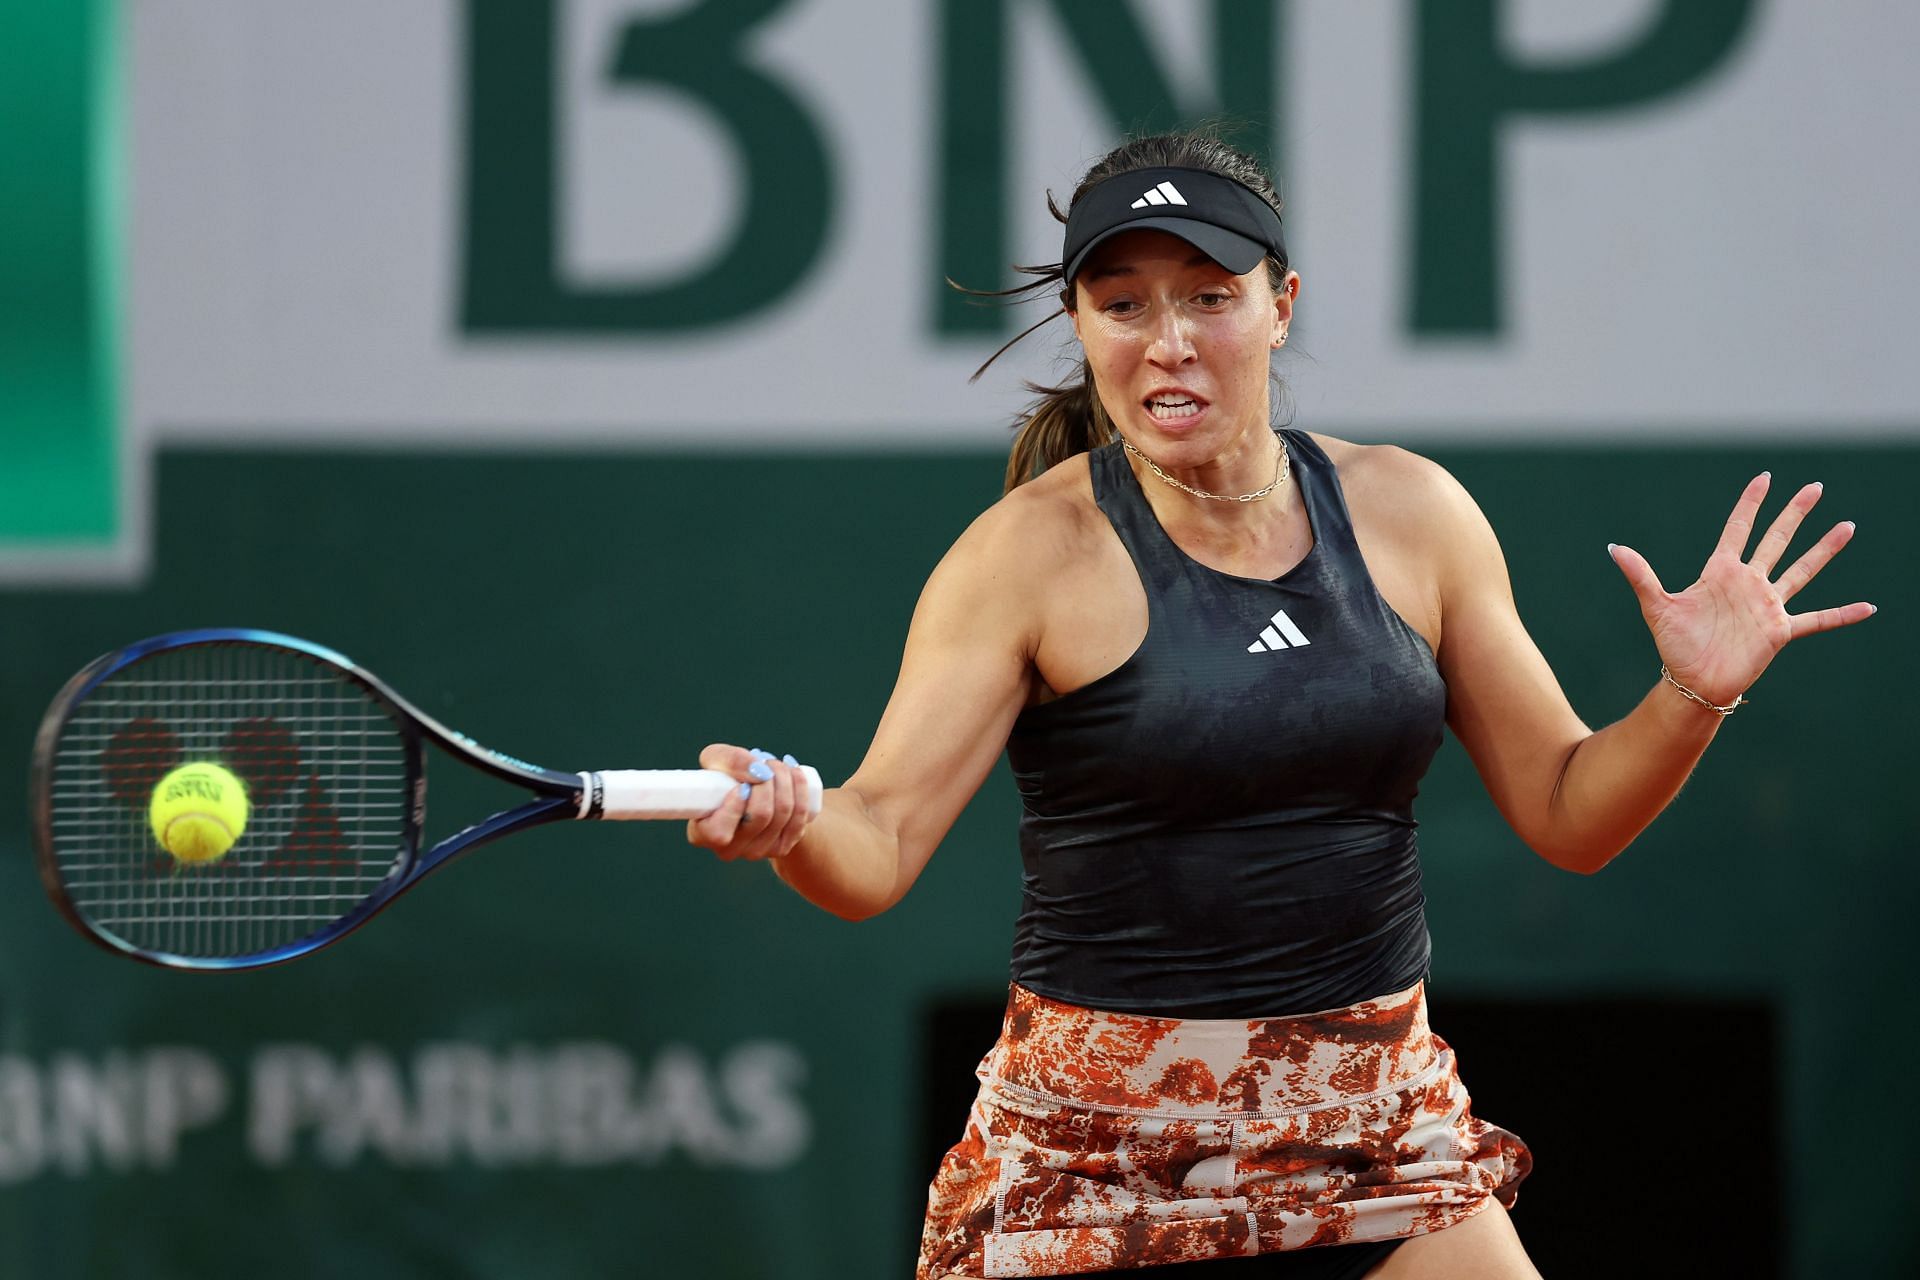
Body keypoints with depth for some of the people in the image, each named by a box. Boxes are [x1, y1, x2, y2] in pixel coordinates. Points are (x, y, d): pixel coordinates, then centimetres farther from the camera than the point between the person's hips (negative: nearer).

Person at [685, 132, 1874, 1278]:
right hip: (1097, 1148, -3)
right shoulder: (1031, 553, -8)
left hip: (1382, 1130, 3)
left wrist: (1693, 700, -9)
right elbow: (878, 846, -14)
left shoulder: (1408, 513, 3)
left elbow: (1568, 813, 9)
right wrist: (790, 822, -36)